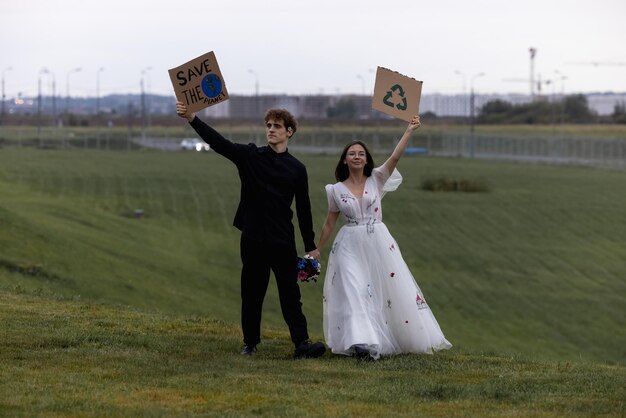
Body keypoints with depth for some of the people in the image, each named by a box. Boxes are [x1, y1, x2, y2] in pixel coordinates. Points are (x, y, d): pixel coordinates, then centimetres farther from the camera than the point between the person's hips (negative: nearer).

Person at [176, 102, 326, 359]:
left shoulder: (296, 169, 5)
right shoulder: (250, 156, 3)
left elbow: (303, 209, 9)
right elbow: (218, 142, -9)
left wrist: (310, 246, 9)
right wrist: (191, 118, -23)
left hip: (283, 241, -1)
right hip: (253, 239, 1)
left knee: (290, 293, -4)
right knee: (252, 292, 6)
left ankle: (301, 343, -8)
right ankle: (250, 343, 16)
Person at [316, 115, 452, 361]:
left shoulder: (376, 180, 3)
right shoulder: (336, 190, 4)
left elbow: (395, 157, -11)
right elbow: (329, 224, 11)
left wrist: (409, 131, -21)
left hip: (378, 244, 1)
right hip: (350, 246, 0)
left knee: (392, 291, 5)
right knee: (355, 294, -13)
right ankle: (364, 343, -22)